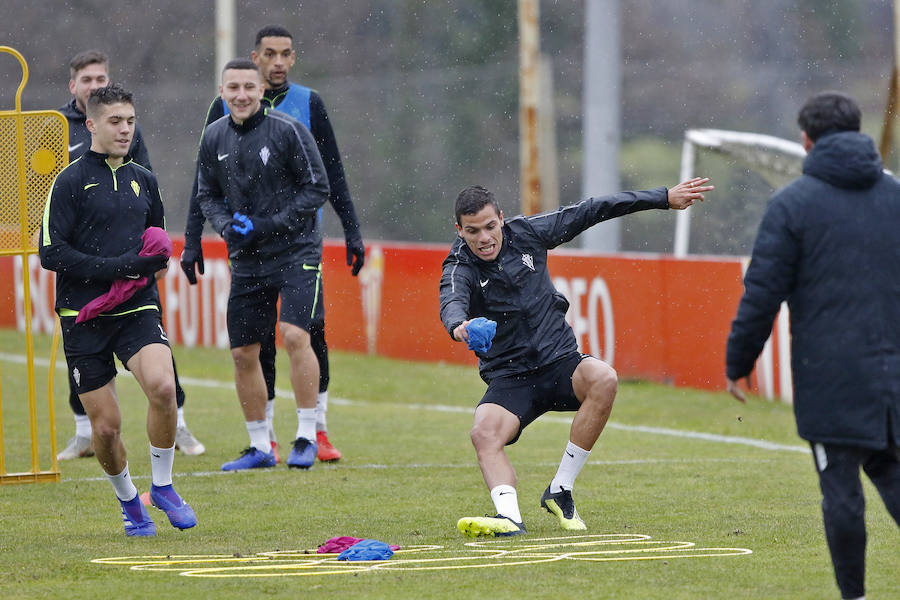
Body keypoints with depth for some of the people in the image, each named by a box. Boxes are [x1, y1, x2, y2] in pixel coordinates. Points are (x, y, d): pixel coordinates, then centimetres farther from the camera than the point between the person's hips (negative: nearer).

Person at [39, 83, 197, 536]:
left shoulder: (143, 180, 13)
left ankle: (162, 485, -5)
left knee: (162, 385, -25)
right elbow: (51, 252, -10)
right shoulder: (70, 181, -4)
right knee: (105, 424, -1)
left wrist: (155, 262, 4)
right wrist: (116, 267, -17)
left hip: (138, 311, 3)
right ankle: (128, 502, 26)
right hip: (84, 316, -3)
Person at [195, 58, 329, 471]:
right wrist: (227, 227, -6)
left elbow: (317, 187, -8)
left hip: (296, 251, -5)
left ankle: (307, 437, -10)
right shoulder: (214, 138, 4)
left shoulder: (288, 131, -10)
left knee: (295, 335, -21)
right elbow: (208, 194, 15)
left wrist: (267, 225, -15)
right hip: (246, 259, 5)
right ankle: (260, 447, 19)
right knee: (243, 353, 5)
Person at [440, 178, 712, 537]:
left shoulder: (526, 233, 1)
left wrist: (664, 198, 9)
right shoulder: (460, 268, -8)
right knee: (485, 433, -32)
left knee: (603, 379, -31)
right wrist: (458, 326, -58)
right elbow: (452, 302, -31)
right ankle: (509, 516, -48)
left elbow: (592, 211, 7)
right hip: (508, 379, -2)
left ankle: (560, 491, -21)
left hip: (560, 362, 2)